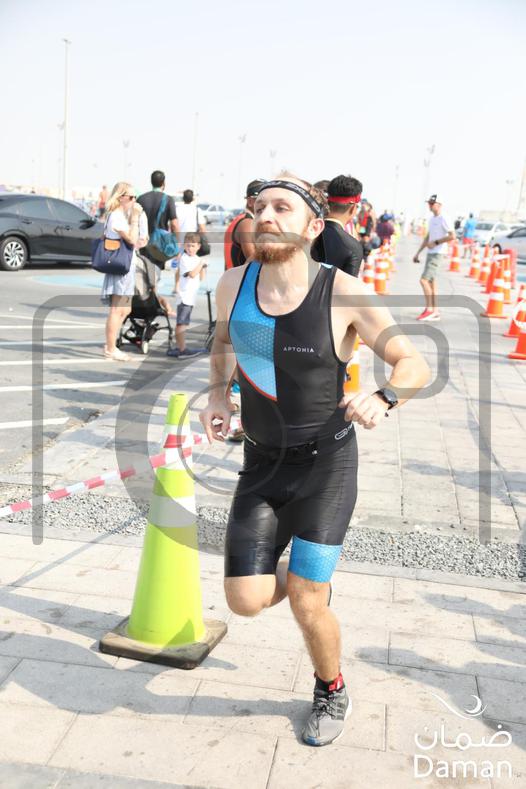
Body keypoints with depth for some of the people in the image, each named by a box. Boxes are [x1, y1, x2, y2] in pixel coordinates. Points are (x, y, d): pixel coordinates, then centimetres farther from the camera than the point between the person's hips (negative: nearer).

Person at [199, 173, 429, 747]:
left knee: (306, 605, -4)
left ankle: (332, 692, 31)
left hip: (327, 464, -3)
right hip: (262, 463, 4)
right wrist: (216, 394, 0)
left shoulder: (343, 293, -17)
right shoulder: (233, 283, -5)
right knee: (246, 601, -2)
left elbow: (414, 364, -11)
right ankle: (303, 572, 35)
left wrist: (383, 399, -33)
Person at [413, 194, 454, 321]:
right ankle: (435, 312, 14)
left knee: (424, 280, -14)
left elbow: (452, 236, -19)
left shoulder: (443, 219, -11)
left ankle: (429, 309, -5)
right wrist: (418, 253, 21)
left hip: (438, 254, -9)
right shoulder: (432, 219, 15)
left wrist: (435, 242, -17)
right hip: (430, 253, 9)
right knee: (431, 282, 9)